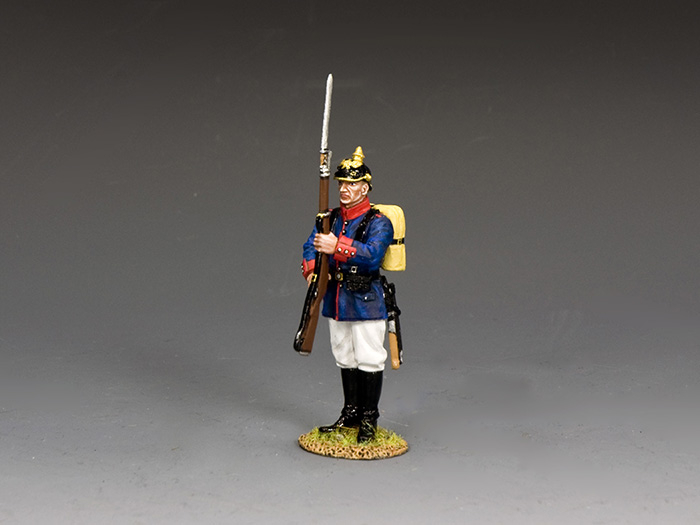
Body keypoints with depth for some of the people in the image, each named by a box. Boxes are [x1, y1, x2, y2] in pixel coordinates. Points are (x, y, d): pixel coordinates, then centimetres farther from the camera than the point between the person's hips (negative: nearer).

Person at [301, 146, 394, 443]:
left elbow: (372, 254, -28)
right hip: (336, 299, 7)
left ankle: (369, 421, 9)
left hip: (365, 301, -7)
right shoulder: (331, 219, 9)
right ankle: (351, 415, 28)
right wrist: (311, 269, -12)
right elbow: (311, 245, 9)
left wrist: (338, 246, -36)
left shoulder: (378, 223, -12)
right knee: (345, 359, 16)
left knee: (368, 360, -1)